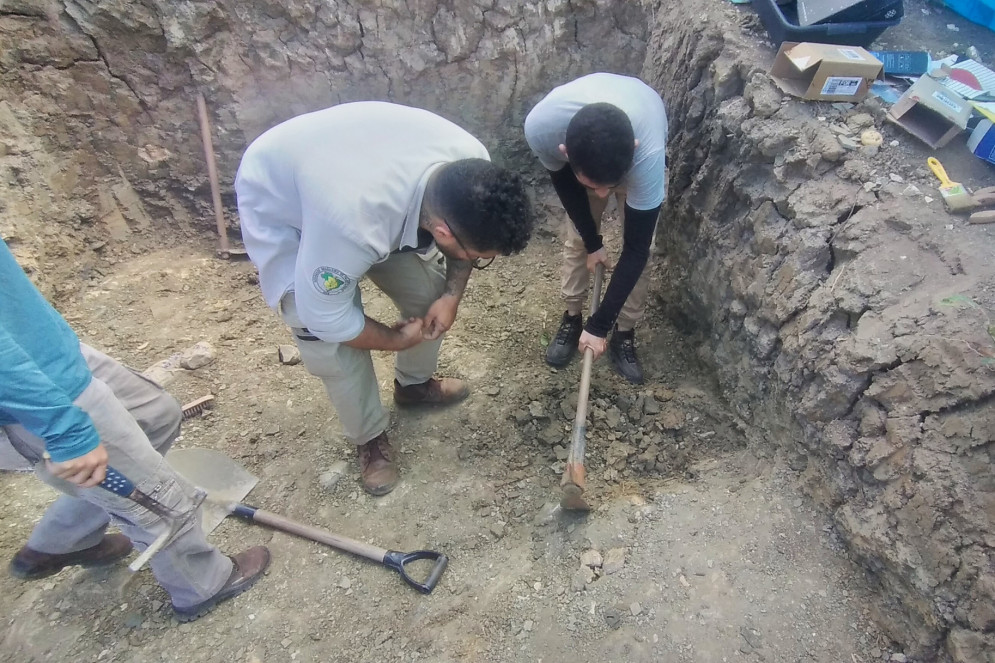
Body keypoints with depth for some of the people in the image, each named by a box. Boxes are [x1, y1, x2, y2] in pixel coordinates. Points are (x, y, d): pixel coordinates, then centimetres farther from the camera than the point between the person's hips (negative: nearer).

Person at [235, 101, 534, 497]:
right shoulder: (354, 223, -45)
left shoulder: (471, 163, -27)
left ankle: (414, 384, 29)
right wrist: (396, 339, -14)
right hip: (279, 201, -5)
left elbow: (470, 227, -5)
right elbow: (326, 317, -29)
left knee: (428, 291, 1)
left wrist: (452, 293, -14)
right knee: (331, 342, -12)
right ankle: (368, 437, 16)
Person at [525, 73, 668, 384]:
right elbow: (563, 183, -18)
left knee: (640, 248, -7)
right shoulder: (541, 126, -41)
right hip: (584, 155, 2)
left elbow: (635, 250, -35)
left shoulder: (648, 152, -45)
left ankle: (624, 332, 11)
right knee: (576, 239, 1)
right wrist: (592, 243, -11)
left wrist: (599, 326, -30)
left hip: (638, 157, -1)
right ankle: (571, 318, 22)